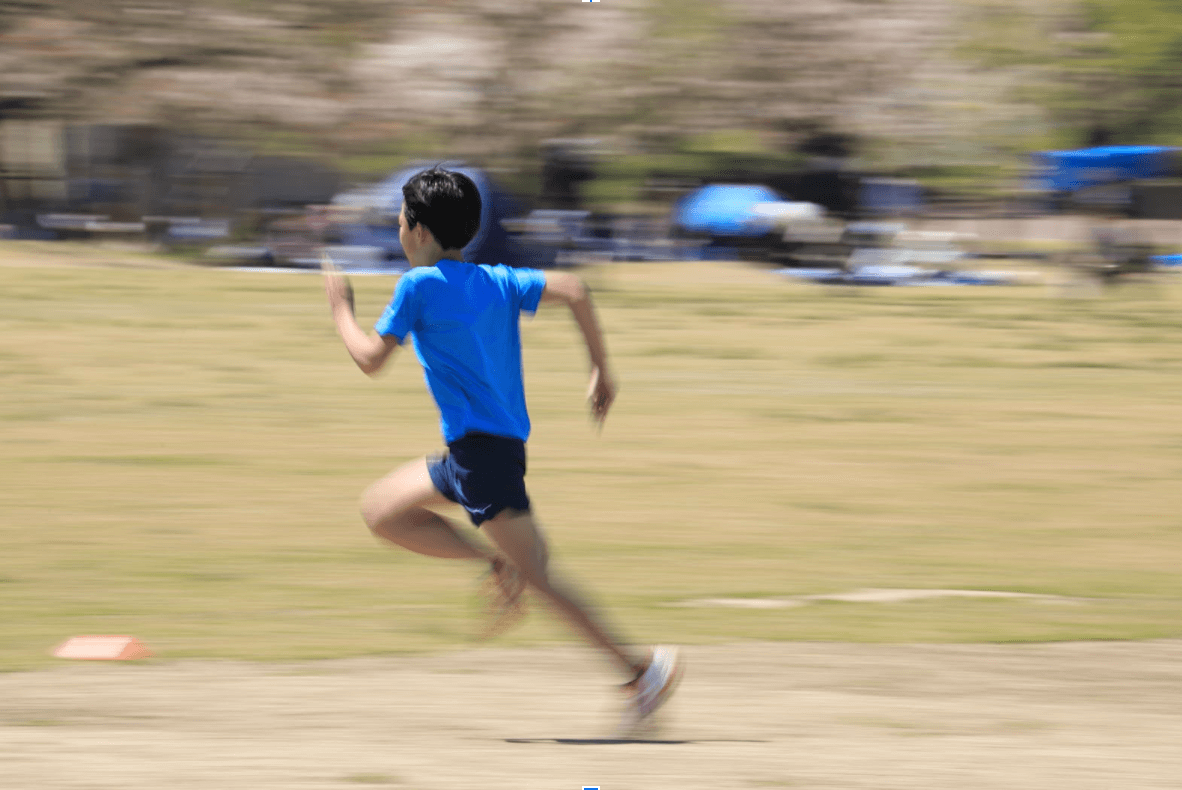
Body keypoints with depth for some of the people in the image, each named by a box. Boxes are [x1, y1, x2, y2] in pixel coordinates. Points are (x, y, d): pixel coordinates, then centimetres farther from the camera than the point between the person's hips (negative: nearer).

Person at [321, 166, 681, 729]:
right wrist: (602, 371, 4)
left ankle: (642, 668, -12)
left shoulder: (419, 285, -6)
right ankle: (495, 565, 9)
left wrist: (341, 309, 13)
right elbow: (572, 290, 1)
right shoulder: (498, 280, 12)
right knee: (381, 510, 18)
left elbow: (370, 359, -4)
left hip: (481, 449, -8)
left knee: (537, 575, -8)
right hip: (491, 445, 8)